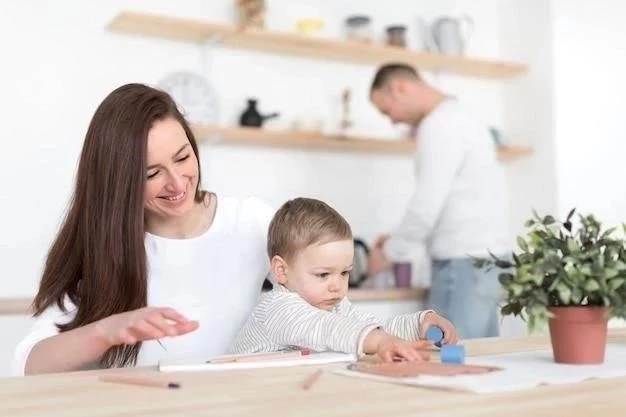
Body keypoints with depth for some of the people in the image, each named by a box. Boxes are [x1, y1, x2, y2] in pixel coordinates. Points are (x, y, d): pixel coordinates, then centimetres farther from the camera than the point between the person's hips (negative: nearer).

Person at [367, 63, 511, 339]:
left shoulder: (439, 125, -13)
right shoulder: (456, 118, 19)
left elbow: (427, 205, -18)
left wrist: (389, 253, -4)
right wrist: (398, 239, 16)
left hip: (465, 262, -10)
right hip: (481, 257, 10)